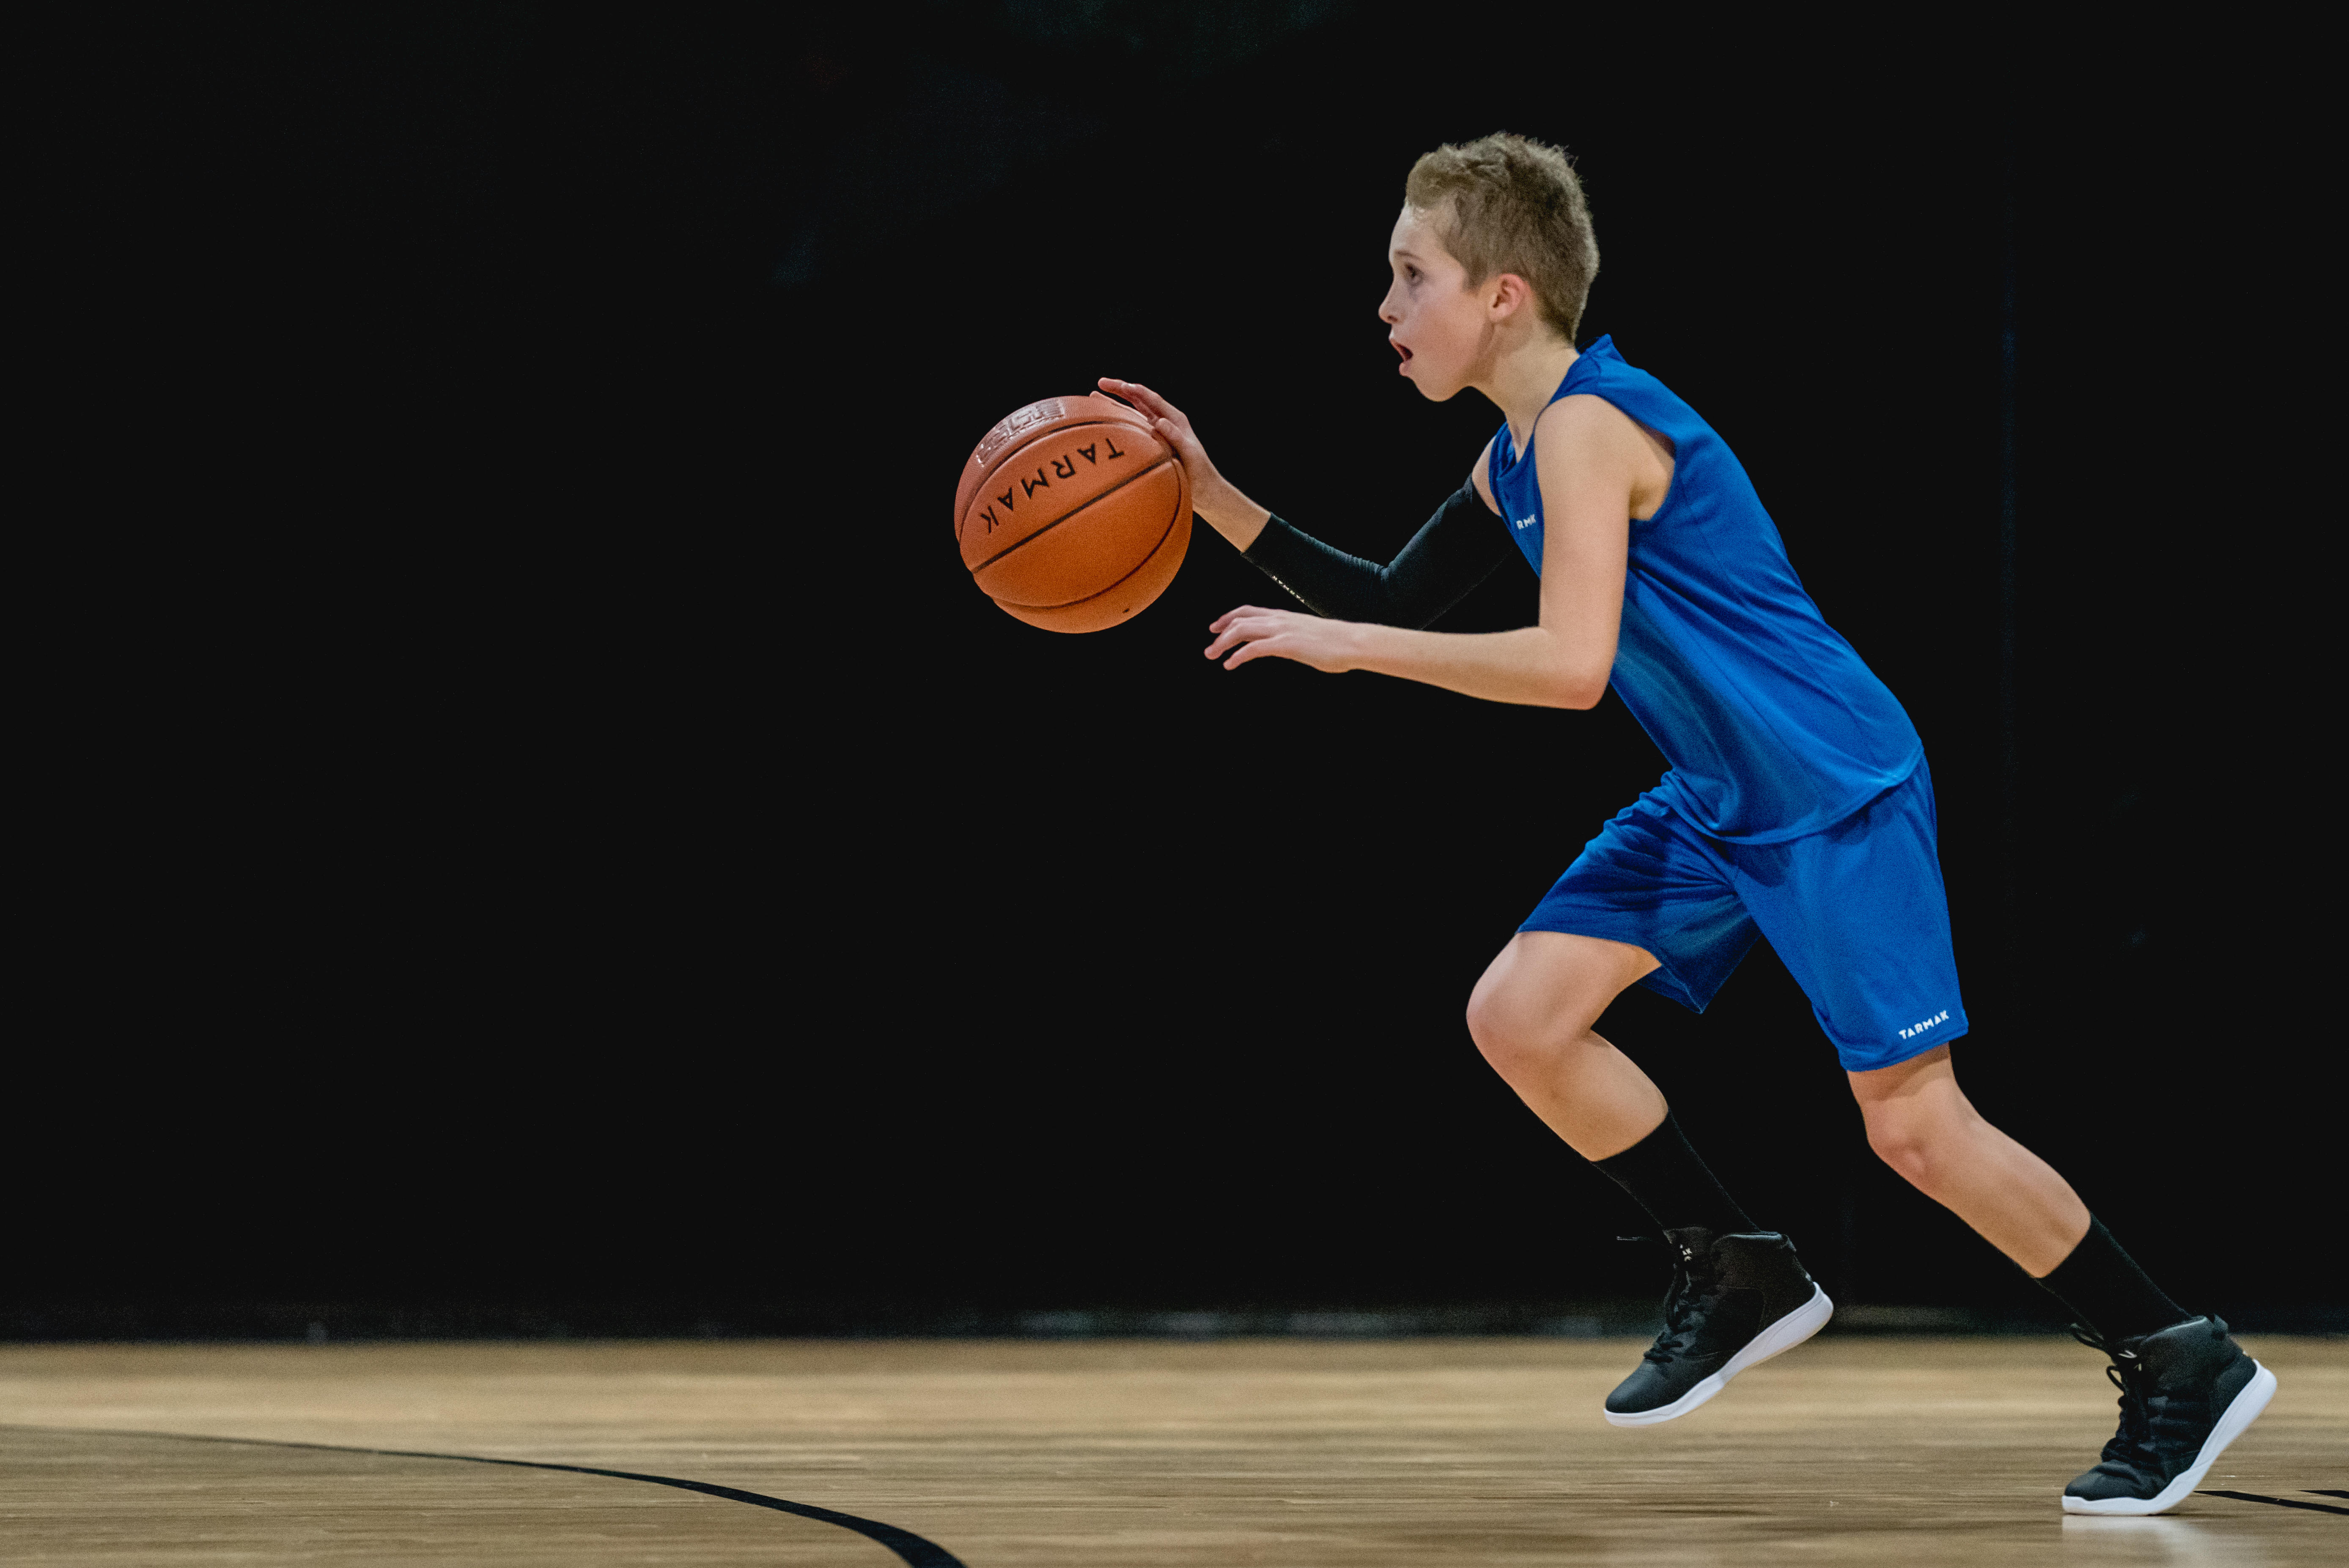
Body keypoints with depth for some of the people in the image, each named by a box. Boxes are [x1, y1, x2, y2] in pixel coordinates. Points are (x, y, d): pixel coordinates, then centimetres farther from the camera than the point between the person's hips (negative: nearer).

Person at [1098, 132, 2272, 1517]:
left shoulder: (1588, 424, -20)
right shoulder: (1515, 458, 9)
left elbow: (1571, 666, -30)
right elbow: (1398, 607, 20)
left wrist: (1342, 646, -25)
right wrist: (1216, 498, 11)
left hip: (1839, 792, -9)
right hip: (1720, 805, 9)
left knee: (1914, 1125, -11)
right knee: (1519, 1018, 2)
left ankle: (2186, 1365, 1)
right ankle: (1743, 1275, 15)